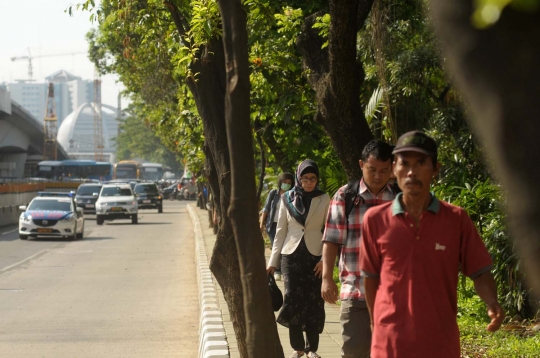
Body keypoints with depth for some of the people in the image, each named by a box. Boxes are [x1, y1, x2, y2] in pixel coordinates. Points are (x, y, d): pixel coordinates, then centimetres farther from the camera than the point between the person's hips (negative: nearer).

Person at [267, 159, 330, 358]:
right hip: (291, 255, 0)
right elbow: (281, 231, 7)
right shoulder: (287, 198, 2)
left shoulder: (324, 199, 0)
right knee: (292, 299, -6)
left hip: (314, 256, 0)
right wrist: (273, 260, 5)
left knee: (313, 302, 1)